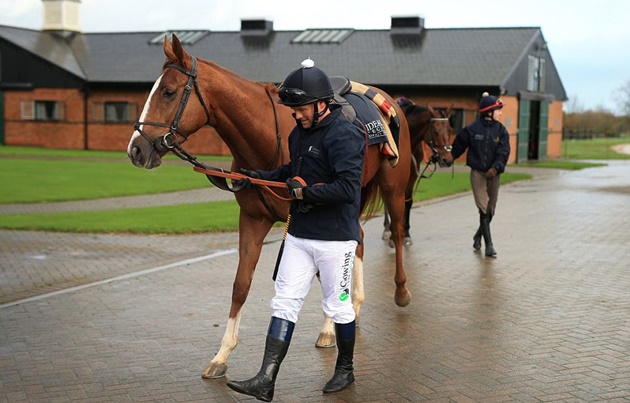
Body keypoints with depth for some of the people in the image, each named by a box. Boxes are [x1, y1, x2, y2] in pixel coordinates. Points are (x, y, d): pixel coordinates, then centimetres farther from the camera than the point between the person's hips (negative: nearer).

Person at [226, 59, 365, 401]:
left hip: (335, 238, -8)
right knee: (284, 303, 3)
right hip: (299, 235, 8)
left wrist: (305, 192, -22)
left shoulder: (344, 136, -18)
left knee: (337, 306, 8)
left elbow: (348, 188, -26)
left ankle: (345, 370, 29)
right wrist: (258, 177, 7)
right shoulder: (299, 133, 10)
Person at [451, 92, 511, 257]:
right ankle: (489, 245, -7)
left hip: (493, 174, 3)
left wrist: (495, 168, -26)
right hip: (477, 172, -3)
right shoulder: (472, 129, -5)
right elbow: (458, 146, 8)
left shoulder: (501, 130, 0)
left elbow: (503, 152, -10)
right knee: (484, 208, -9)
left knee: (490, 210, 12)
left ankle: (479, 236, 36)